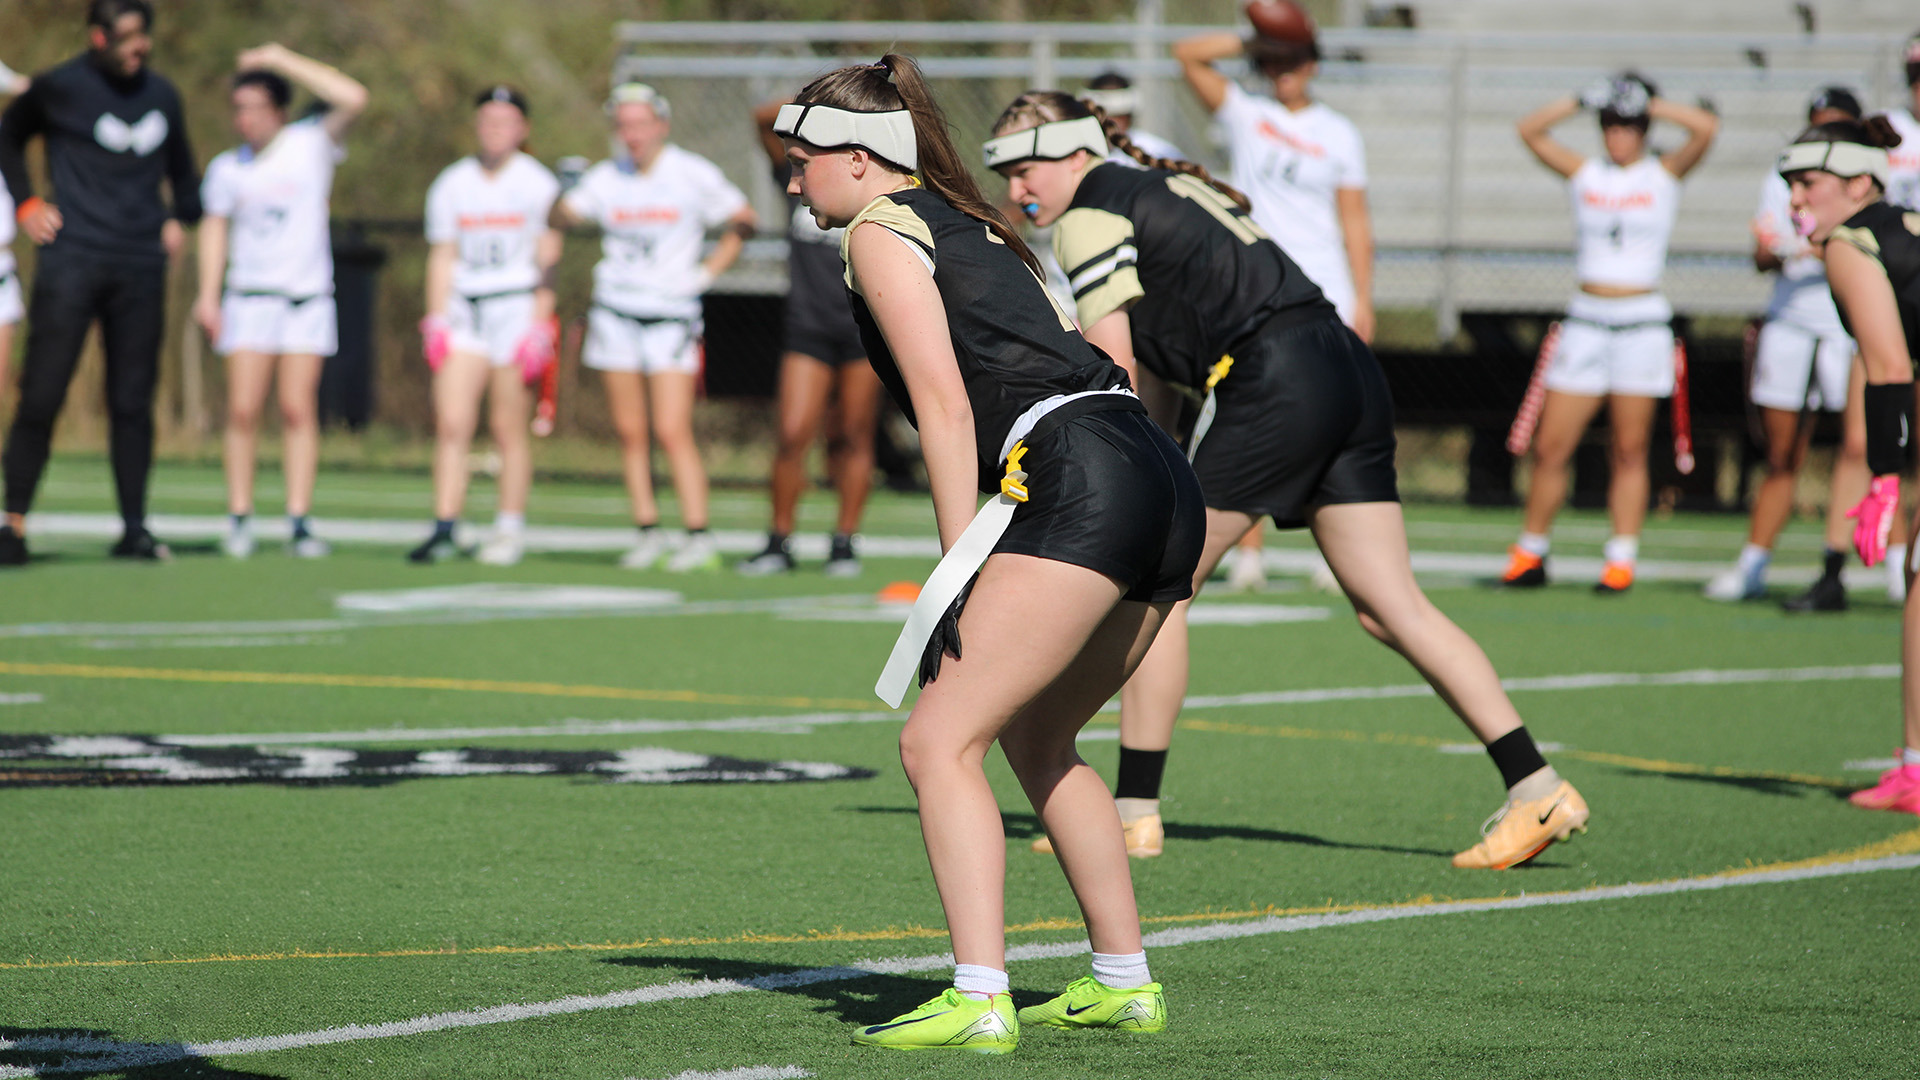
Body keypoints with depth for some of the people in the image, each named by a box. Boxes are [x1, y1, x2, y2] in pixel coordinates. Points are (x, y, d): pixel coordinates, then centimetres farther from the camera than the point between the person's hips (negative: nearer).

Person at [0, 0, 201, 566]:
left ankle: (134, 529, 8)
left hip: (140, 269, 4)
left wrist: (180, 218, 10)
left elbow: (182, 169, 27)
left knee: (133, 402, 3)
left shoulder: (162, 95, 13)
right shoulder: (59, 88, 1)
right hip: (71, 261, -4)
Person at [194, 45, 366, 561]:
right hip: (248, 299, 2)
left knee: (299, 408, -6)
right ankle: (239, 519, -1)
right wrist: (208, 294, 8)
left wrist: (283, 59, -11)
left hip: (307, 299, -2)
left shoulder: (311, 145, -2)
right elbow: (215, 226, 17)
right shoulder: (227, 168, 7)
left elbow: (352, 99, -15)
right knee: (243, 409, -6)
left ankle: (300, 523, -4)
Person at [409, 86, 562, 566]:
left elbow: (547, 261, -2)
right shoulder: (451, 184, 10)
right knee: (451, 422, -7)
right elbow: (442, 257, 13)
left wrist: (538, 327, -8)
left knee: (509, 428, -2)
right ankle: (444, 530, -8)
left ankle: (510, 530, 8)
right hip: (465, 308, 3)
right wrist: (436, 320, 4)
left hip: (518, 306, -3)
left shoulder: (536, 183, 0)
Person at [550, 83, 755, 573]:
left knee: (672, 431, -12)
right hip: (616, 310, 3)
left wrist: (708, 271, -1)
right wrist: (565, 196, -22)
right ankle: (647, 532, 11)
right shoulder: (606, 178, 4)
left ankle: (699, 537, -10)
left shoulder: (693, 174, -3)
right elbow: (560, 217, 0)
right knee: (630, 432, 3)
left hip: (672, 312, -3)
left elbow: (742, 220, 7)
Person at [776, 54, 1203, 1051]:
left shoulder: (879, 231, 3)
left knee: (940, 742, -9)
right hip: (1165, 489, 9)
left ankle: (979, 1005, -19)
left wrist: (960, 569, -9)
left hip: (1080, 480, -9)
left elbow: (945, 405, -7)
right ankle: (1124, 984, 26)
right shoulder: (967, 222, 29)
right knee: (1034, 740, 24)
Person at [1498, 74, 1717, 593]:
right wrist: (1584, 100, -2)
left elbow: (1705, 128, -9)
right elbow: (1530, 130, 4)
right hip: (1586, 318, 2)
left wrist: (1651, 104, -2)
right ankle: (1529, 555, 8)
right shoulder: (1585, 174, 10)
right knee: (1551, 447, -1)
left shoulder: (1664, 175, 5)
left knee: (1630, 452, 0)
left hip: (1643, 321, -2)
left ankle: (1621, 560, 3)